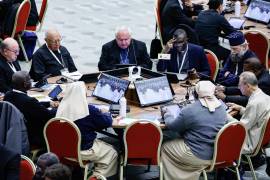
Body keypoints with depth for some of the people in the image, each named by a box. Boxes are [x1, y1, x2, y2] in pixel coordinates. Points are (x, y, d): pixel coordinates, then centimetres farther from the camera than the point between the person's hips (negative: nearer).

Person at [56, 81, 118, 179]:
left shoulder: (62, 108, -7)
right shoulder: (89, 110, -22)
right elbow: (107, 122, -9)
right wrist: (106, 113, 12)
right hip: (83, 150, -6)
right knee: (111, 153, 16)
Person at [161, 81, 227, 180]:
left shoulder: (190, 110, -20)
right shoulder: (222, 108, -1)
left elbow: (172, 126, -5)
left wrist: (167, 114, 14)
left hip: (196, 156, -7)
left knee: (164, 147, 16)